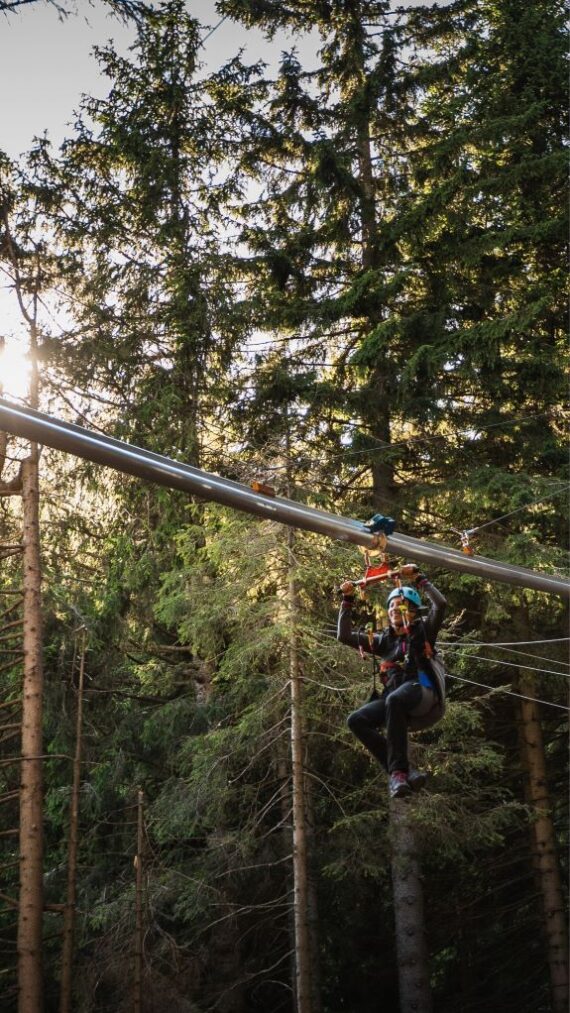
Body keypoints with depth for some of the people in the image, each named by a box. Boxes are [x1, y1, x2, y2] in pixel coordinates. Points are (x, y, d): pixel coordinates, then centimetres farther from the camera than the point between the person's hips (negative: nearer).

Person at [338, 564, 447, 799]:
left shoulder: (422, 630, 11)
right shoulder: (383, 640, 23)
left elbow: (440, 604, -7)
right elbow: (344, 636, 23)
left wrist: (418, 578, -1)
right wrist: (347, 600, 20)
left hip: (422, 692, -5)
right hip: (393, 696, 5)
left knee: (395, 700, -39)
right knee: (357, 720, -19)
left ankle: (398, 771, -38)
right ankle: (404, 772, -25)